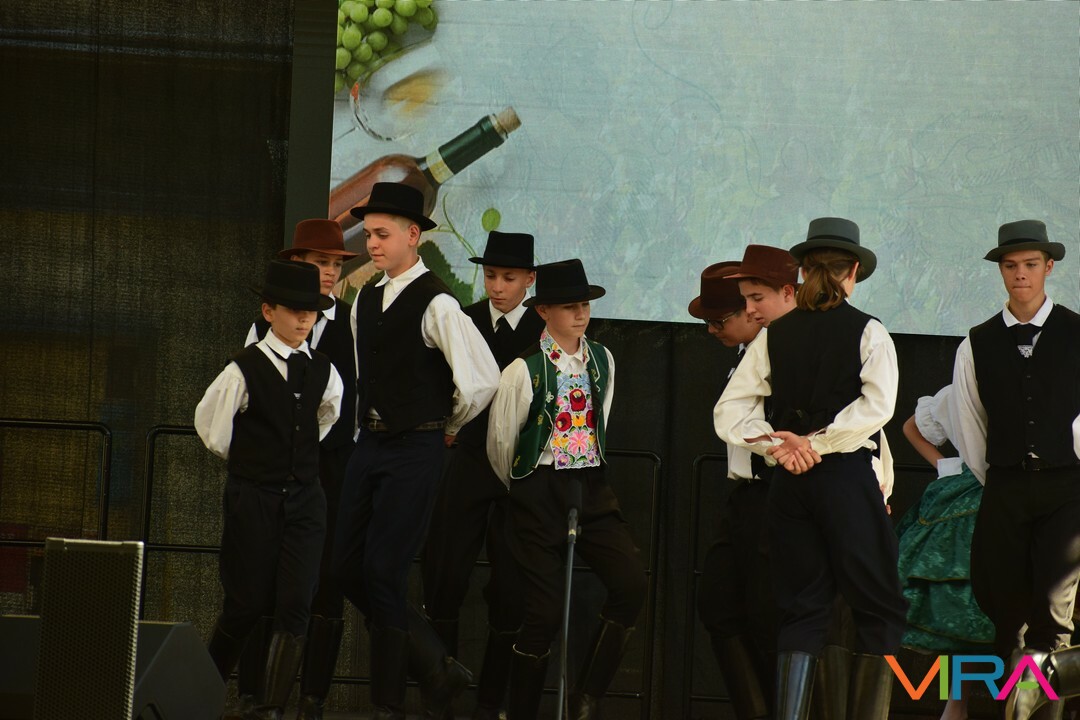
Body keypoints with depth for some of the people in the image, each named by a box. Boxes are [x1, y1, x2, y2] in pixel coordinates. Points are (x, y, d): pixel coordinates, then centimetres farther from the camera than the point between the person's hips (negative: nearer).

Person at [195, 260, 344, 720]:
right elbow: (210, 424, 3)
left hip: (304, 496, 3)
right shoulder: (245, 370, -9)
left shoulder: (323, 371, 4)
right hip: (253, 498, -3)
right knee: (247, 603, 1)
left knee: (295, 606, -7)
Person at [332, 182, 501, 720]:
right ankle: (437, 670, 17)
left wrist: (446, 426, -2)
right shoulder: (365, 302, 12)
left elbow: (482, 380, -16)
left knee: (384, 572, -9)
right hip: (369, 443, 8)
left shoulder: (435, 304, -13)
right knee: (348, 568, 5)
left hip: (415, 449, -8)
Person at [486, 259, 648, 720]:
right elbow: (500, 442, 2)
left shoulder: (602, 361, 6)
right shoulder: (526, 371, -9)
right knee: (545, 612, -6)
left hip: (592, 489, 4)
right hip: (540, 492, -4)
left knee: (631, 583, -16)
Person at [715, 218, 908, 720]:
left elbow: (729, 411, 3)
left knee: (800, 609, 8)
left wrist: (778, 446, -5)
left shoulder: (775, 335, 7)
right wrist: (815, 441, -11)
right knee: (879, 608, 5)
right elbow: (875, 406, -16)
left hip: (789, 480, 4)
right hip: (848, 477, -4)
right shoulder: (867, 332, -3)